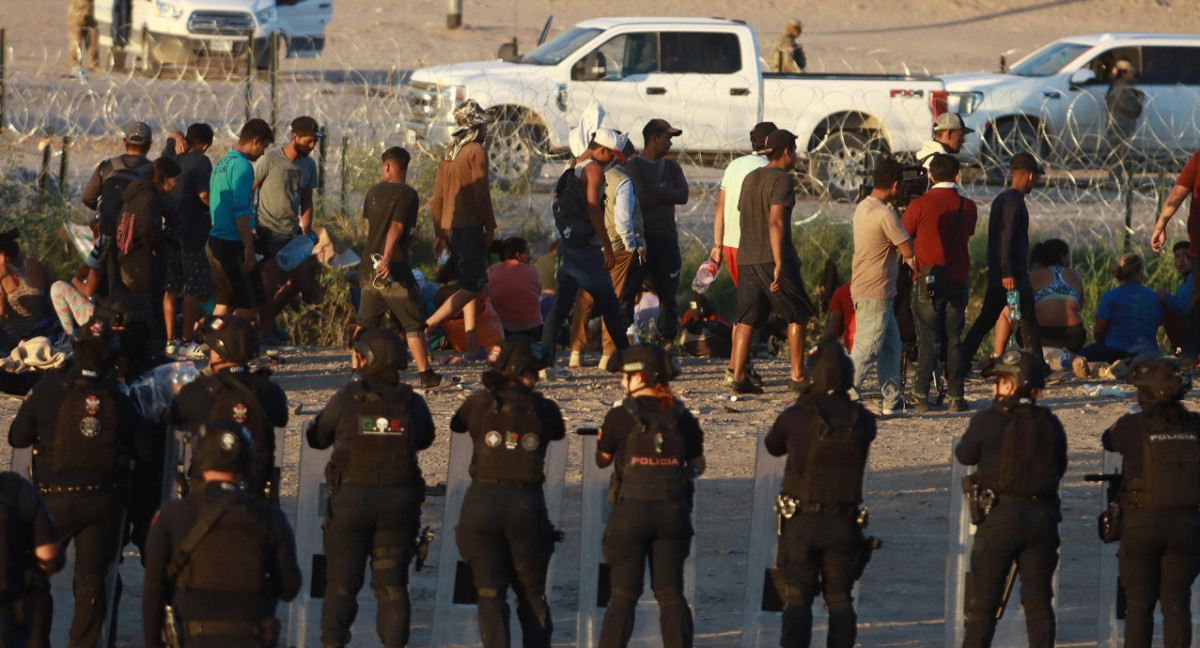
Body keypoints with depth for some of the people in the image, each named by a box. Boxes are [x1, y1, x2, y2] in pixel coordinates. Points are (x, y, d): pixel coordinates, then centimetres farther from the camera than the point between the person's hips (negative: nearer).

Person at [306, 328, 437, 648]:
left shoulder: (346, 399, -7)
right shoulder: (413, 403, -2)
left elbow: (316, 438, 6)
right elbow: (424, 439, 17)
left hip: (351, 500, -2)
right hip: (399, 499, 2)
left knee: (341, 585, 6)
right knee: (392, 586, 8)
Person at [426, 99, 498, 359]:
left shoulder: (448, 153, 13)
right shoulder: (476, 151, -10)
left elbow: (437, 198, 14)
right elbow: (481, 195, -14)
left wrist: (439, 233, 18)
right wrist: (490, 228, -5)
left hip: (450, 227, 8)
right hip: (470, 227, -8)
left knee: (471, 285, 12)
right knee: (472, 286, -5)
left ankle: (473, 347, 10)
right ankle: (426, 327, -17)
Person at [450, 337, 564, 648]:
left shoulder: (479, 403, -2)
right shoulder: (544, 409, -3)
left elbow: (456, 424, 18)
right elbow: (559, 432, 18)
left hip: (482, 502, 0)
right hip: (526, 505, 0)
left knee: (491, 591, 4)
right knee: (531, 592, 15)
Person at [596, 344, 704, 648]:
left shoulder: (620, 417, -6)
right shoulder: (682, 417, 3)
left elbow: (602, 460, 8)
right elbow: (697, 465, 15)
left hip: (630, 511, -3)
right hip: (674, 512, 3)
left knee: (623, 595, 1)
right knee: (671, 594, 6)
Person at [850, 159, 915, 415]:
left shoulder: (863, 208, 11)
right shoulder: (884, 214, -19)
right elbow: (908, 251, -16)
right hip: (875, 294, -10)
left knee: (891, 345, 14)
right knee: (867, 350, -8)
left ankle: (893, 401, 17)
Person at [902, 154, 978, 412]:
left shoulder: (919, 206, -7)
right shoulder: (968, 207, 2)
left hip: (926, 281, -2)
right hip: (959, 281, 2)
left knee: (928, 340, 0)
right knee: (954, 340, 7)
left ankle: (921, 395, -5)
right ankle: (956, 396, 4)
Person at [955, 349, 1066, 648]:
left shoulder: (987, 421, -9)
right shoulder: (1050, 423, 4)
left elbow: (964, 455, 7)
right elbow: (1060, 467, 13)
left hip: (999, 515, -3)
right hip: (1043, 517, 3)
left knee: (983, 603, 3)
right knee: (1038, 602, 8)